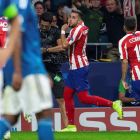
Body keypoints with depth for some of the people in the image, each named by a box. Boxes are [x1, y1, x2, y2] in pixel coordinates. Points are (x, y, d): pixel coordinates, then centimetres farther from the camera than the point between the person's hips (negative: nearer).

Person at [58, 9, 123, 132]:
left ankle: (113, 104, -9)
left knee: (84, 98, -10)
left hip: (79, 68, -10)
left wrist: (63, 31, -8)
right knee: (67, 95, 9)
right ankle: (71, 126, 11)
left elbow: (65, 45, -21)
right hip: (75, 68, 10)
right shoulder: (82, 28, 13)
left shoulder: (78, 29, -16)